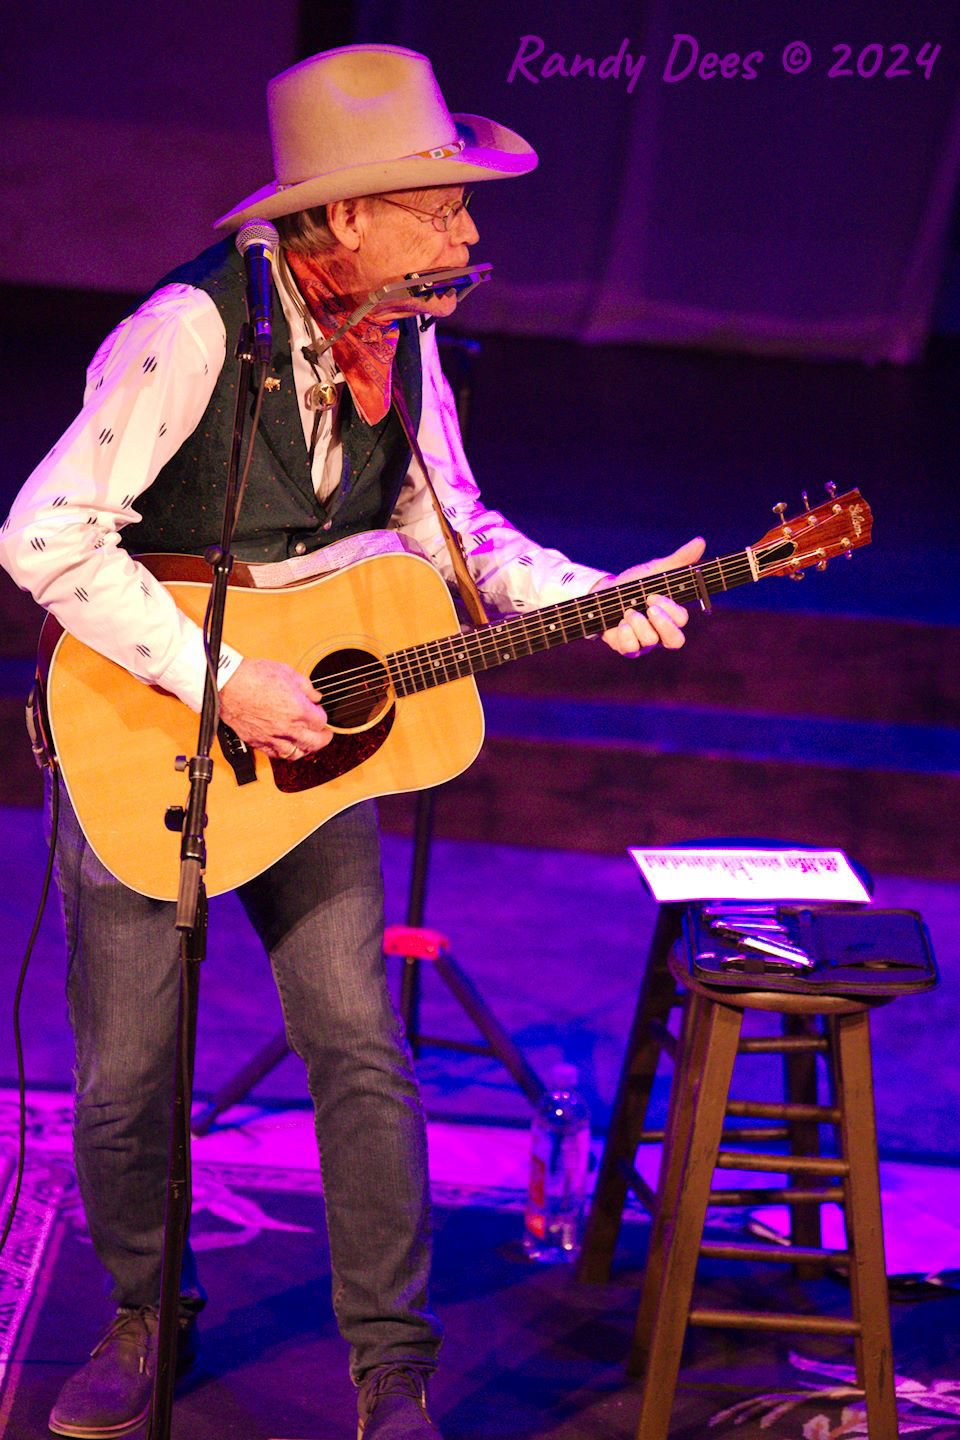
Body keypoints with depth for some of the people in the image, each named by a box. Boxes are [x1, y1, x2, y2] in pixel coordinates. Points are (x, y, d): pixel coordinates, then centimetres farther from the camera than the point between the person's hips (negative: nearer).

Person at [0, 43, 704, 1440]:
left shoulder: (401, 336, -2)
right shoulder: (194, 328, -24)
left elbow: (449, 525, 10)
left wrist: (600, 598, -6)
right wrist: (220, 680, -30)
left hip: (309, 730, 5)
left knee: (361, 1049, -2)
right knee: (124, 1080, 5)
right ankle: (146, 1319, 30)